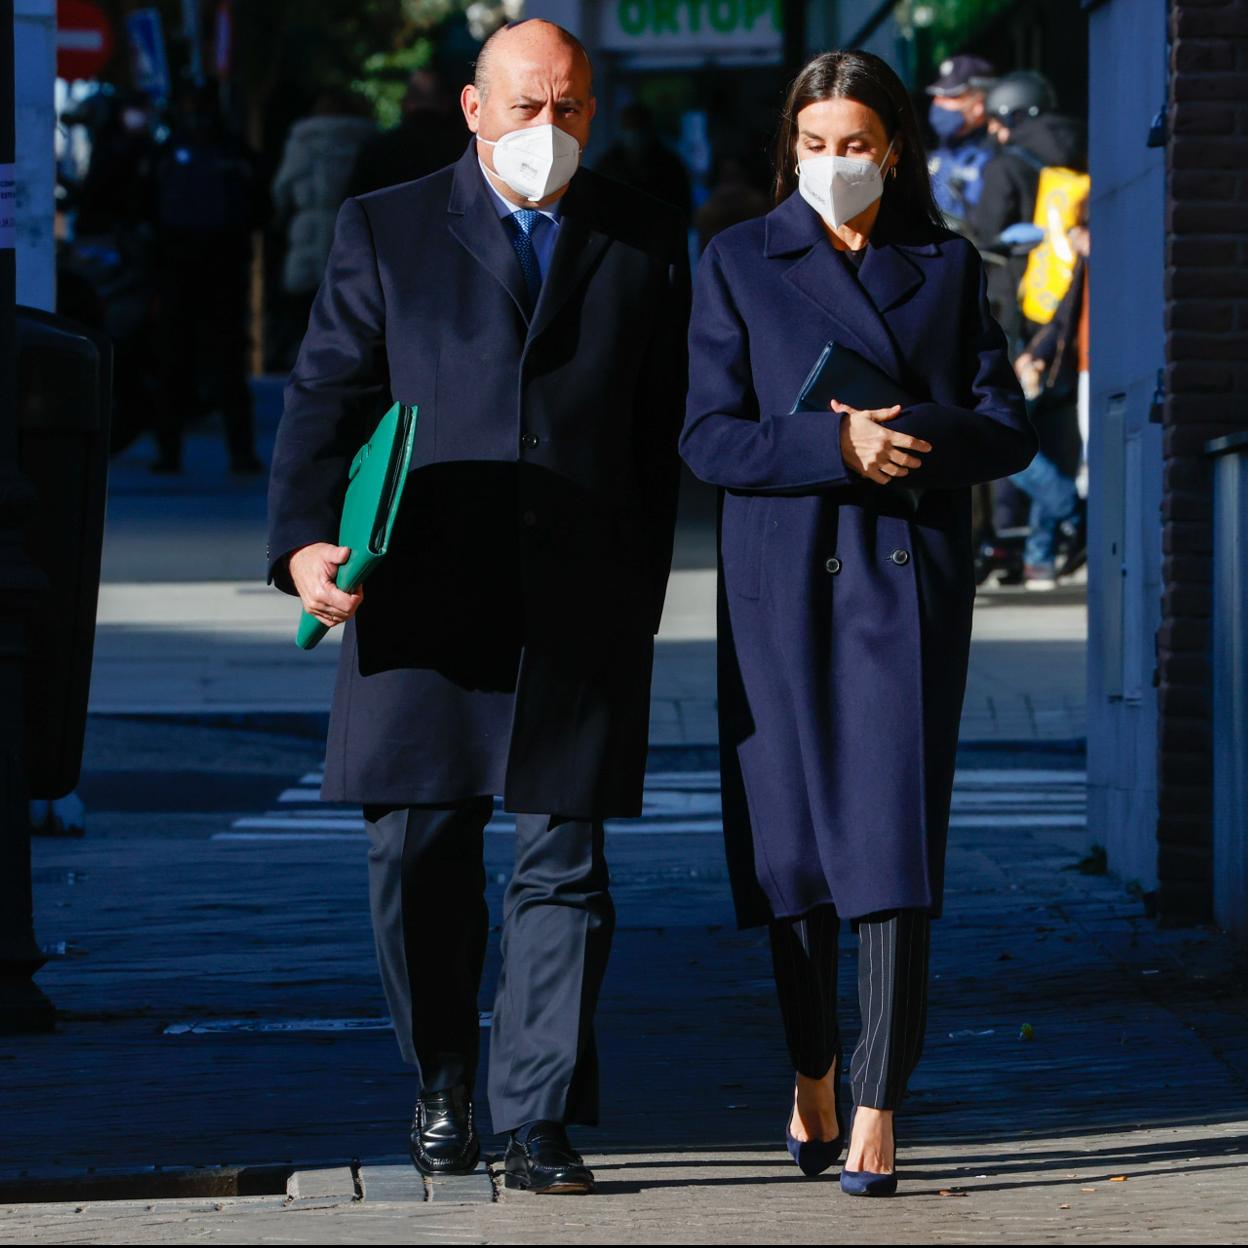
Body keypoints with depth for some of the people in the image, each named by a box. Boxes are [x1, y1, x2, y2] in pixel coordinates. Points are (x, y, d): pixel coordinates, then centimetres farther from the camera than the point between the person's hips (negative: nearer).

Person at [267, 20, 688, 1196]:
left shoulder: (646, 241, 10)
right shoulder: (384, 231, 8)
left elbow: (665, 433, 11)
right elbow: (325, 398, 3)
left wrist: (642, 593, 7)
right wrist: (305, 542, -12)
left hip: (580, 611, 0)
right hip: (423, 602, 0)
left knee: (563, 867, -2)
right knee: (417, 854, 3)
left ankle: (538, 1122, 2)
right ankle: (442, 1087, 24)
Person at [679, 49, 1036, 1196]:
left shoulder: (948, 268, 10)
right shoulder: (738, 264, 7)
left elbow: (1008, 426, 6)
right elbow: (710, 435, -1)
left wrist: (921, 441, -14)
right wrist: (835, 447, -16)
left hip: (910, 579, 0)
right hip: (784, 582, 0)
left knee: (893, 839, -10)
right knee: (792, 844, 5)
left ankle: (876, 1117, -12)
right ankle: (812, 1081, 24)